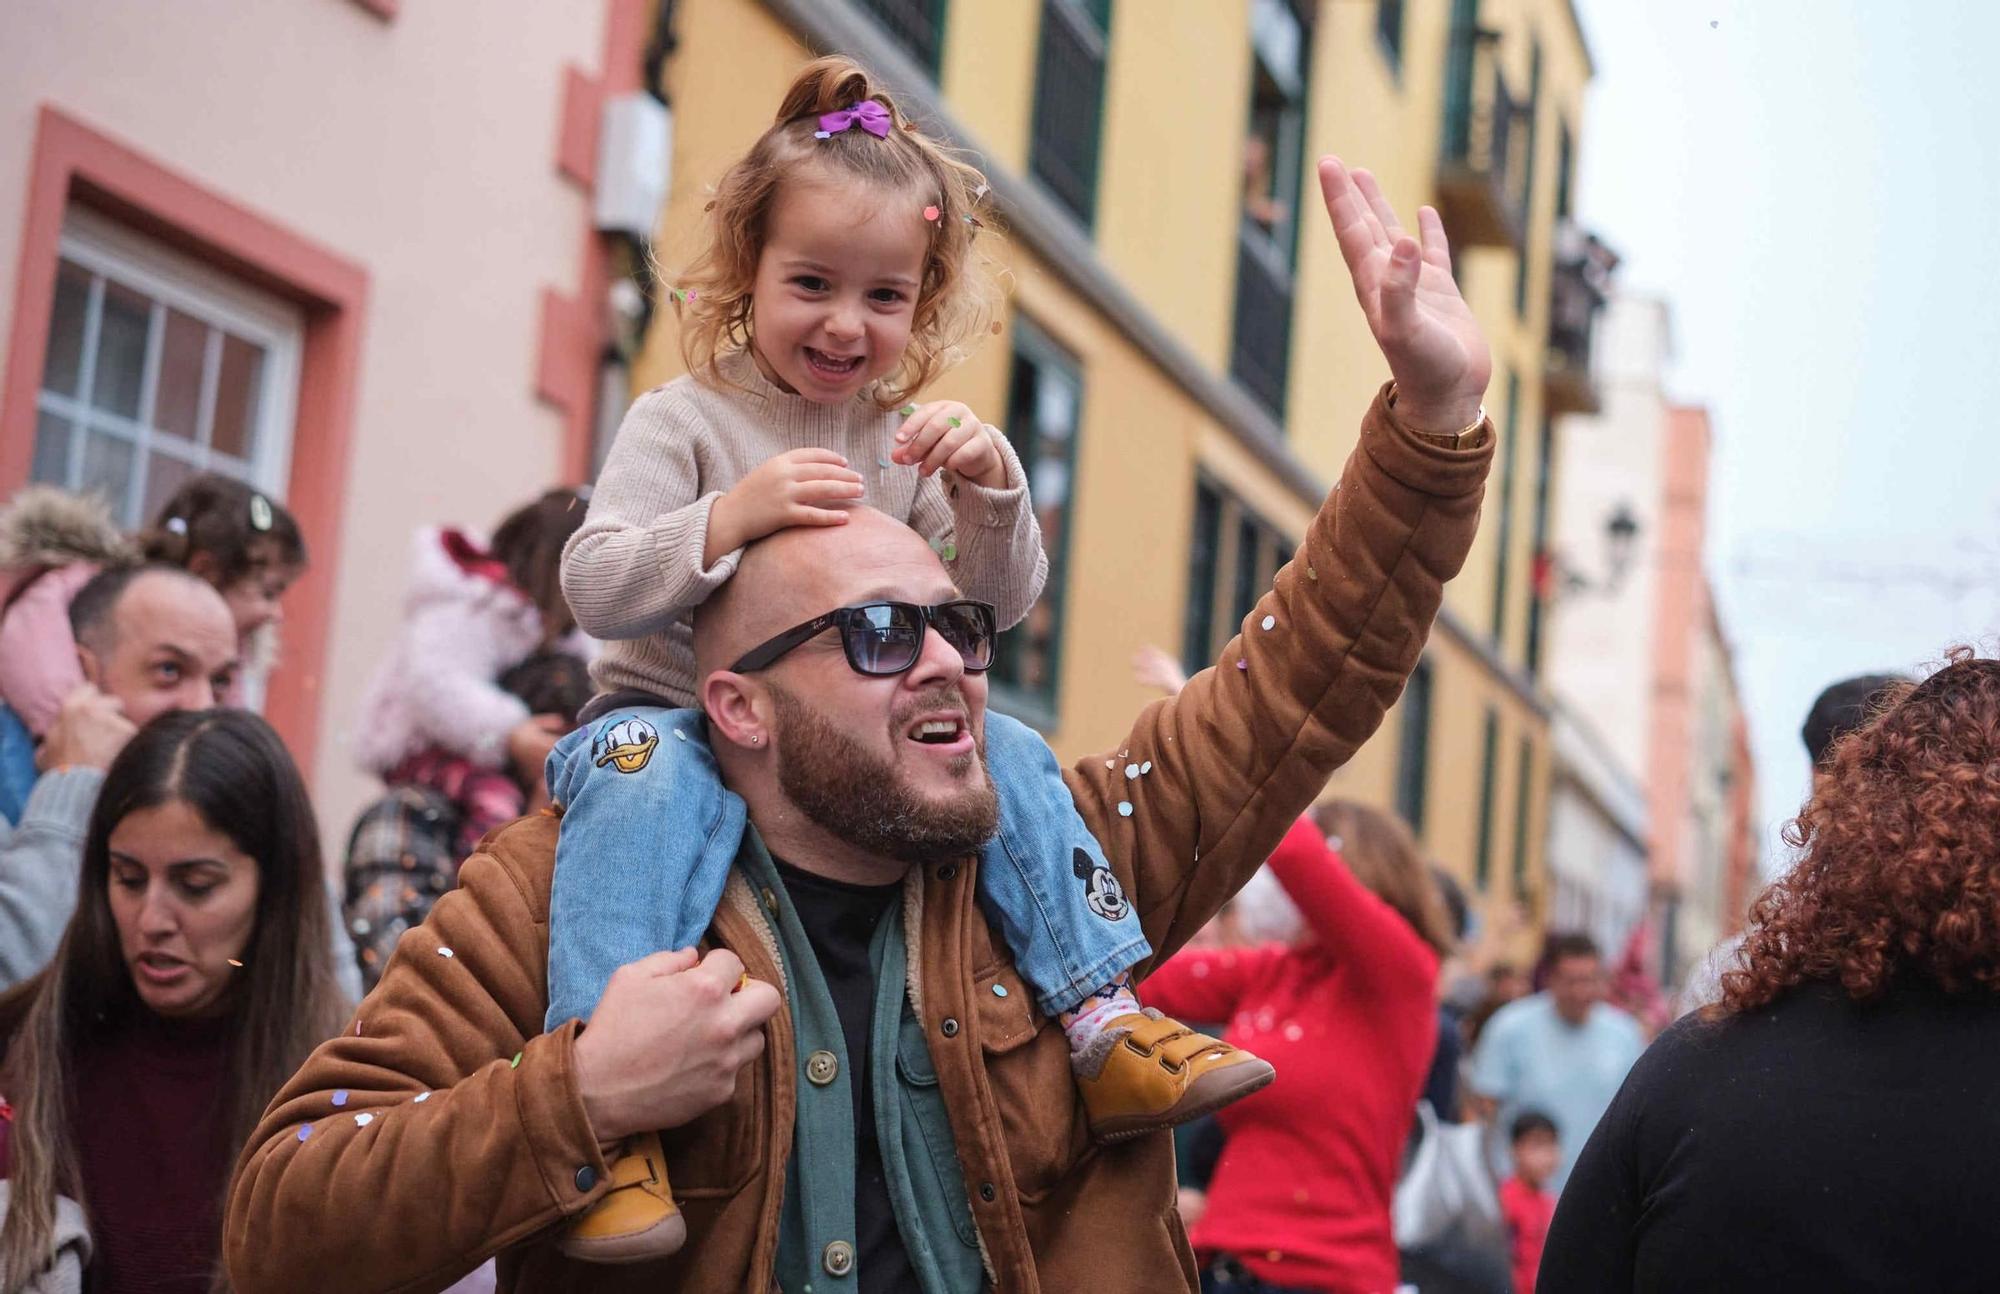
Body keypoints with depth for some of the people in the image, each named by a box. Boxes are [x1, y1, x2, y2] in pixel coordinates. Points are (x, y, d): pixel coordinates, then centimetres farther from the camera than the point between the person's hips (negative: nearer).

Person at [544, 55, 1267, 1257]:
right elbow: (593, 583, -15)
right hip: (680, 709, -4)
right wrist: (730, 517, -30)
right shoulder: (685, 420, -4)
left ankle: (1104, 1025, -14)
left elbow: (1000, 605, 4)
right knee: (640, 774, -37)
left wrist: (991, 488, -16)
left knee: (1011, 753, -16)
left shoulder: (910, 436, 9)